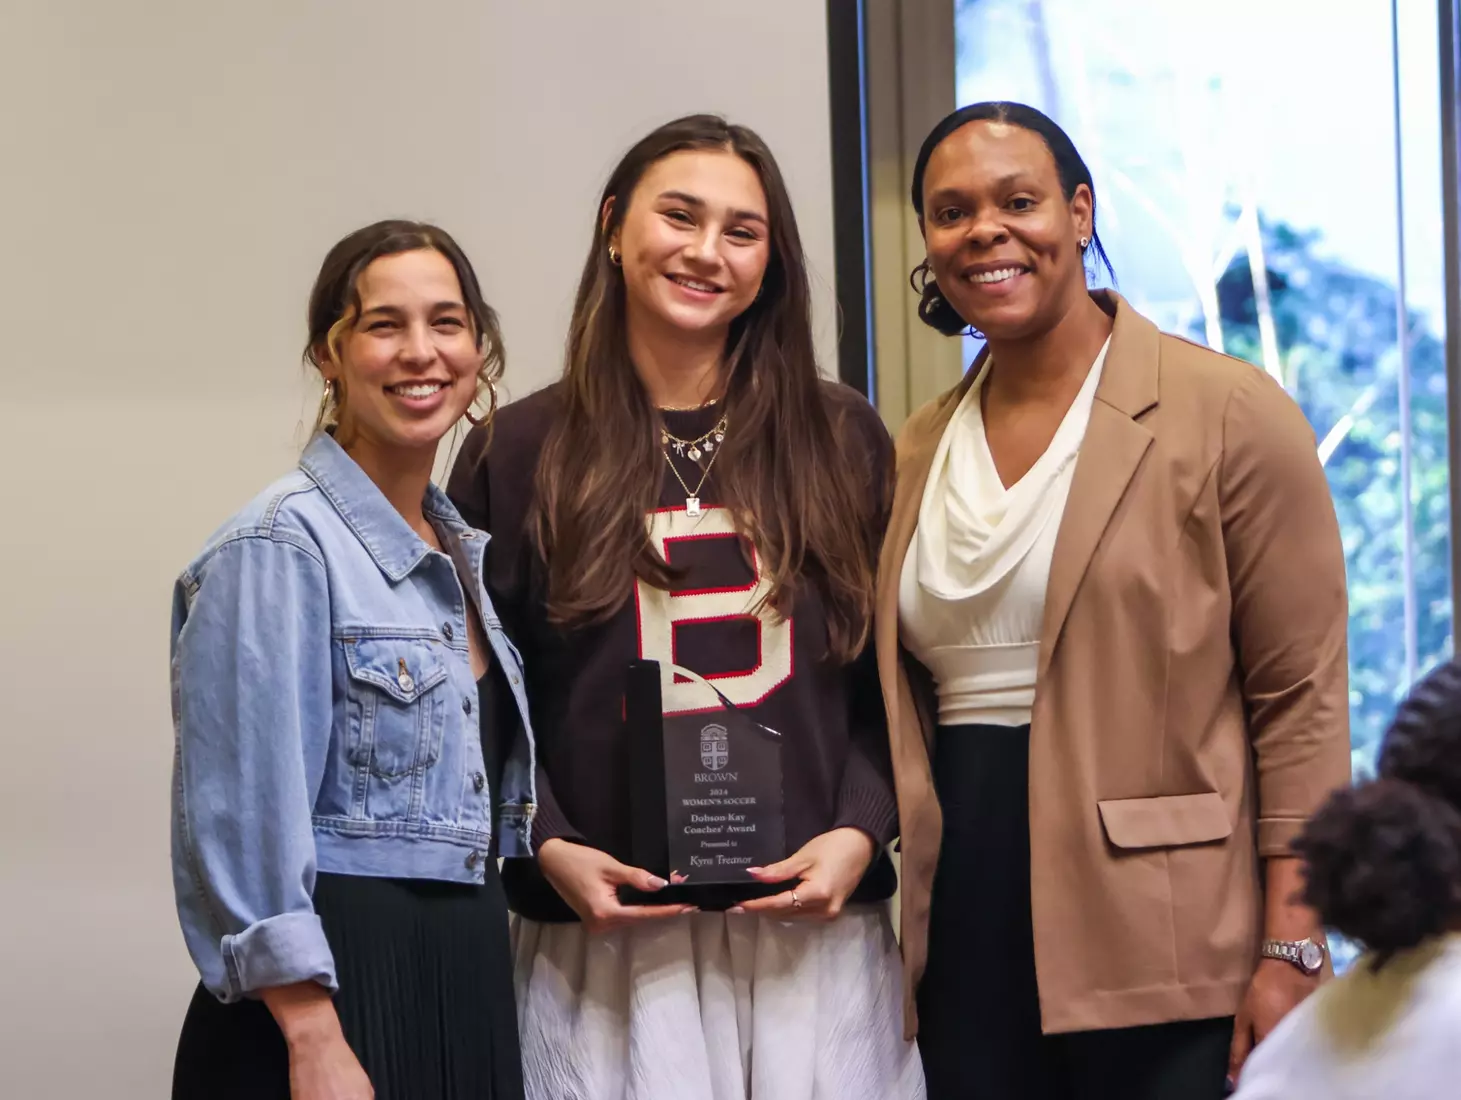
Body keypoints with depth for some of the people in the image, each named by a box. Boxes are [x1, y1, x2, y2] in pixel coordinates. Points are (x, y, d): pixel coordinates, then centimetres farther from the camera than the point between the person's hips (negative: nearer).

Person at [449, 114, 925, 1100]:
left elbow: (894, 680, 8)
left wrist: (859, 834, -6)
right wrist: (549, 850, -10)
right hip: (609, 941, -1)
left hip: (816, 932, 2)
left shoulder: (842, 442, 10)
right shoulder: (517, 457, 6)